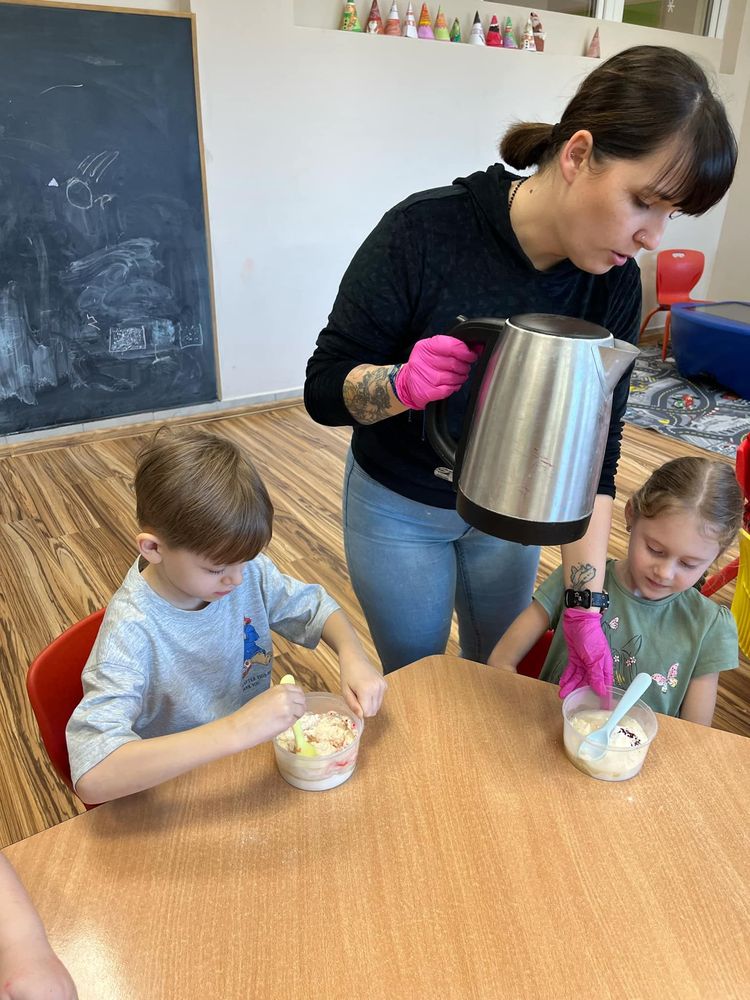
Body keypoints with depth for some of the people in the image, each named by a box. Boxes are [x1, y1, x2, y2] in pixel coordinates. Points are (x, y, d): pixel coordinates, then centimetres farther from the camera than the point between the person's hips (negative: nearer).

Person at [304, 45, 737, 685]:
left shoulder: (615, 282, -15)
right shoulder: (424, 232, -27)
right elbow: (323, 390, -21)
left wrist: (586, 604, -17)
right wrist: (404, 385, -43)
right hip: (399, 507, -3)